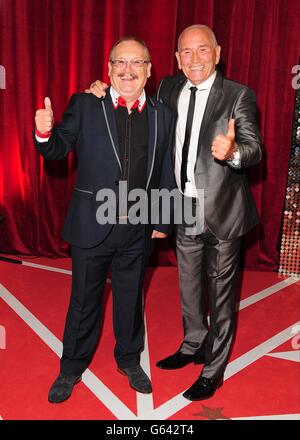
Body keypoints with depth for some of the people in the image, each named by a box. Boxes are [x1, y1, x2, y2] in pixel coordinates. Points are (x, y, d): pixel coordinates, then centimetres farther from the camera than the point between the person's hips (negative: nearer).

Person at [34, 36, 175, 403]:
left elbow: (166, 173, 5)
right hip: (92, 225, -1)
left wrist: (163, 221, 7)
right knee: (84, 300, 13)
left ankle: (129, 360, 43)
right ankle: (72, 367, 36)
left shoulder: (163, 115, 2)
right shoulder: (84, 105, -4)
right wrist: (45, 133, -26)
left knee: (130, 298, 19)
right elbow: (58, 150, -4)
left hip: (138, 230, 2)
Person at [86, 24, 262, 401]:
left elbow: (254, 148, -20)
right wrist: (104, 93, -3)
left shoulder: (239, 96, -12)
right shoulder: (168, 89, 3)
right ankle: (193, 345, 46)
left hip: (221, 211, -5)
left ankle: (213, 369, 29)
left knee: (220, 291, 9)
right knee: (188, 286, 21)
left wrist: (233, 151, -43)